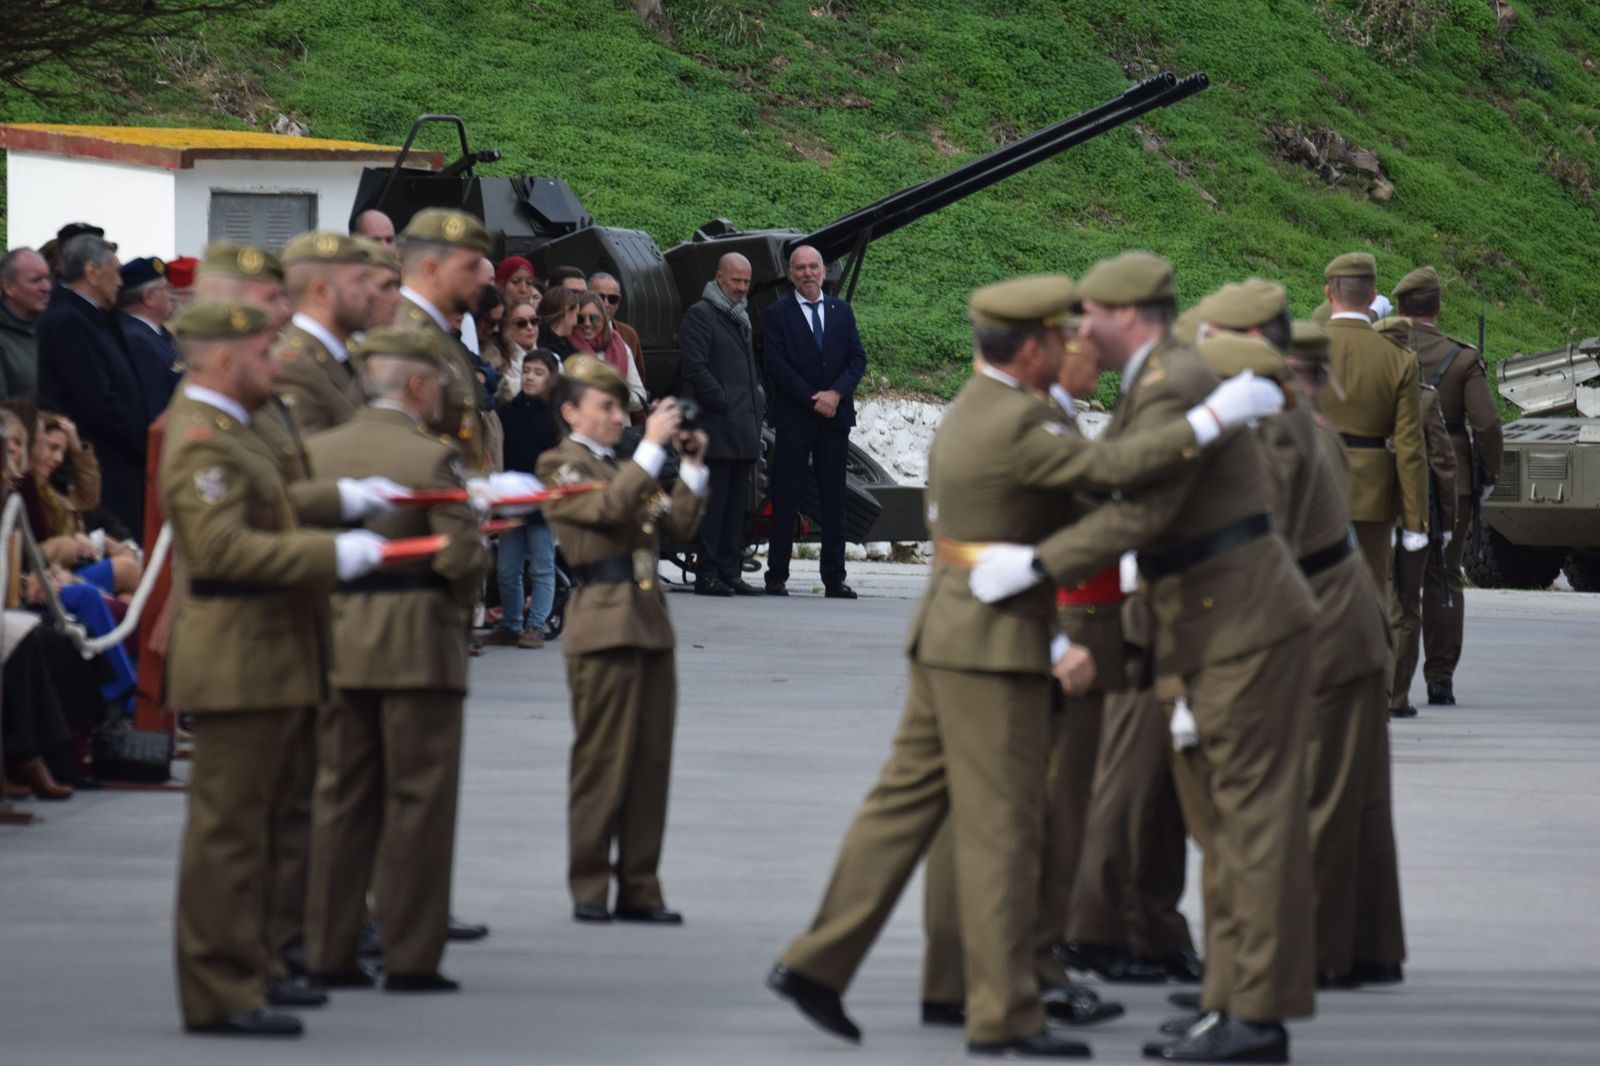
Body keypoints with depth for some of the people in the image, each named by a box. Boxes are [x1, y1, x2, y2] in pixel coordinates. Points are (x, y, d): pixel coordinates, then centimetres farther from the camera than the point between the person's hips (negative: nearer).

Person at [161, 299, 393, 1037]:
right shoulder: (202, 441, -18)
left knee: (243, 820, 17)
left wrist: (341, 500, 19)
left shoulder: (221, 428, 15)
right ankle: (219, 993, -5)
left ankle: (243, 970, 25)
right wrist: (332, 554, -25)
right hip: (234, 662, -11)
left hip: (257, 655, 11)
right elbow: (223, 548, -27)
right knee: (227, 825, -7)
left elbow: (264, 503, 30)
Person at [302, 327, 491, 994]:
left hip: (337, 641, 5)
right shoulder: (430, 457, -12)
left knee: (339, 796, 11)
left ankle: (328, 952, 12)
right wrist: (461, 599, 3)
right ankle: (411, 958, 1)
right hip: (418, 644, -5)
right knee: (419, 799, 1)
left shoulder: (319, 452, 4)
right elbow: (461, 555, -16)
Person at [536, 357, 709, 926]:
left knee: (652, 761, 6)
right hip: (603, 623, -8)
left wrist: (692, 466, 7)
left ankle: (639, 888, 11)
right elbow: (609, 507, -19)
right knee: (602, 758, -5)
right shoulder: (560, 465, -2)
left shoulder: (622, 466, 22)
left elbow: (677, 524, 17)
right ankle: (589, 892, 1)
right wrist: (652, 447, -19)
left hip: (649, 622, 8)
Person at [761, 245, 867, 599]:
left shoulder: (841, 311, 13)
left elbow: (858, 358, 7)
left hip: (835, 416, 3)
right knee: (786, 498, -2)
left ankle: (834, 579, 6)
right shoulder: (778, 314, 2)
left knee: (834, 499, 4)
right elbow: (776, 364, -7)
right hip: (794, 419, -3)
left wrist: (836, 393, -9)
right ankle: (777, 576, 1)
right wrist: (812, 398, -13)